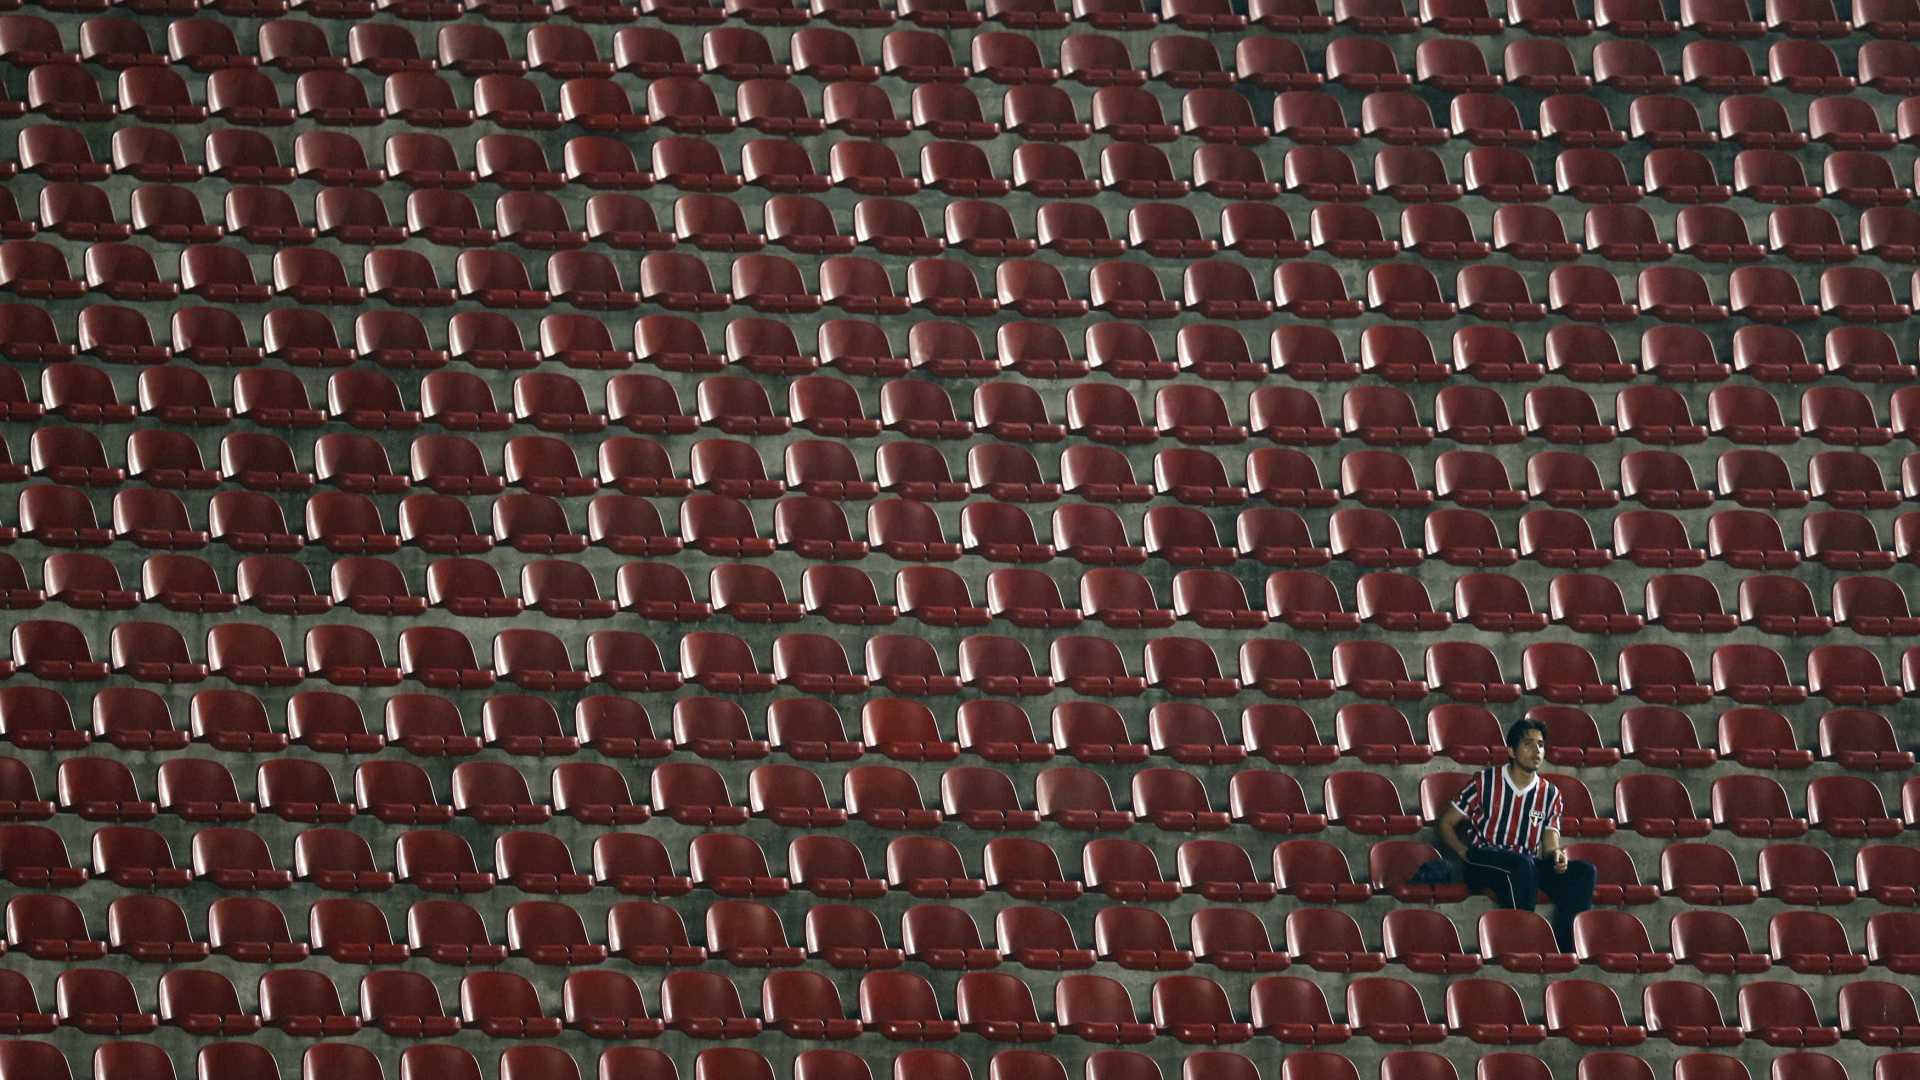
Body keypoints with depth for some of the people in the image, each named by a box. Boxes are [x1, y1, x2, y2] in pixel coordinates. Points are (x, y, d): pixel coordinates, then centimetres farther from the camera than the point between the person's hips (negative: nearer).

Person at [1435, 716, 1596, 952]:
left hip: (1528, 865, 4)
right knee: (1522, 864, -39)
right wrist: (1465, 854, -11)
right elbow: (1446, 823, 7)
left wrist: (1556, 855, -18)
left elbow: (1549, 847, 8)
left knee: (1583, 871, -21)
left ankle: (1565, 949, -30)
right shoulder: (1485, 782, 2)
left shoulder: (1550, 795, 12)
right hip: (1483, 862, -4)